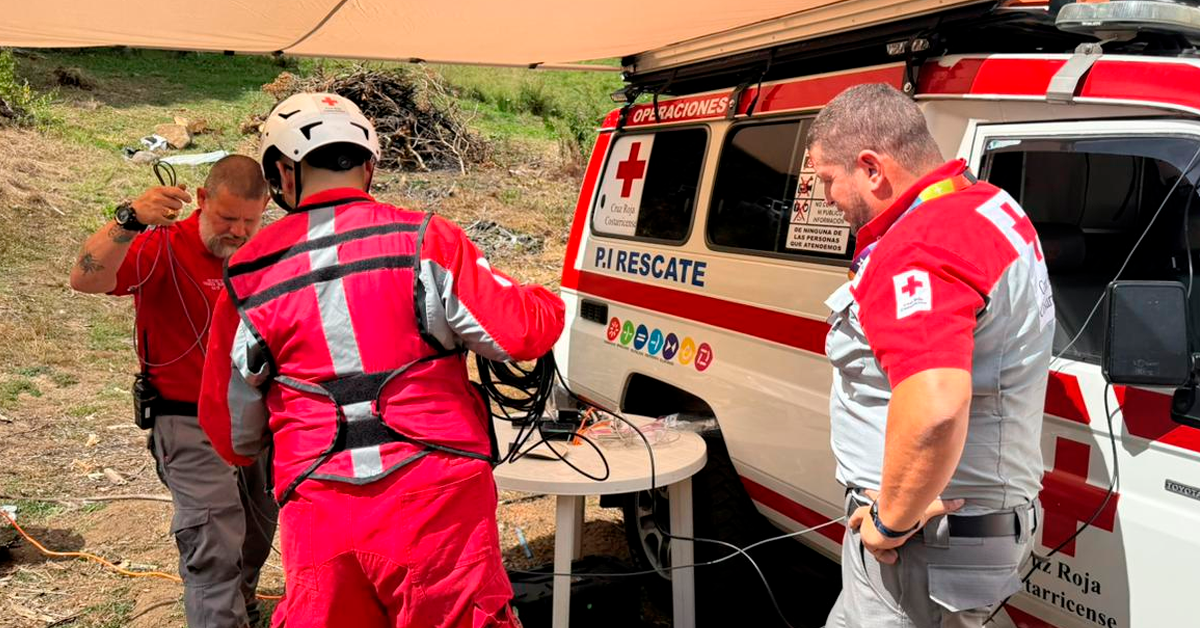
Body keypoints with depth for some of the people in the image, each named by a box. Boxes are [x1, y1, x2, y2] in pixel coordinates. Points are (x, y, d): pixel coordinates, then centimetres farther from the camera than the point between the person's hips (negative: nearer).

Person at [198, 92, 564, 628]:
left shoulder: (248, 278, 6)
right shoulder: (423, 242, -4)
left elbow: (232, 437, 13)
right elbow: (521, 333, -5)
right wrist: (545, 303, 18)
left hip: (318, 514, 3)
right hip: (438, 502, -2)